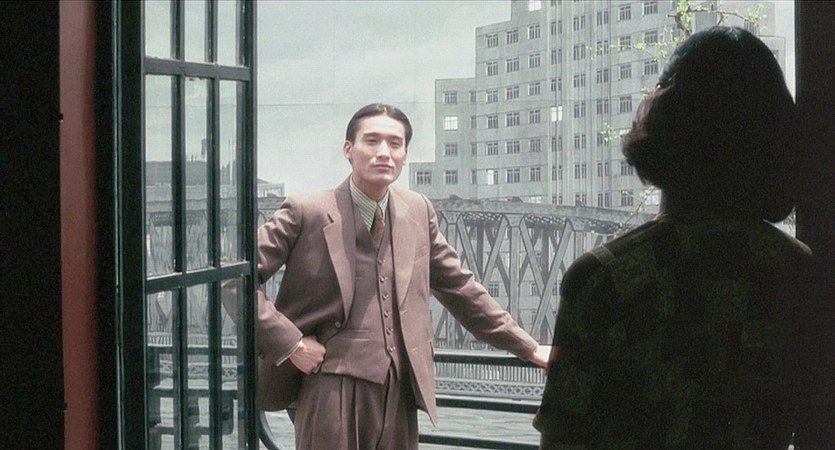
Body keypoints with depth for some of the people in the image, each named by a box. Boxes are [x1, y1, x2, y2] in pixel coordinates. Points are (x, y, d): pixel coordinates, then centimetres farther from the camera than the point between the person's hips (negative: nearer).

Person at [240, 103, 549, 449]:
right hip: (334, 388, -4)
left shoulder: (418, 212, 10)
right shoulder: (306, 212, -5)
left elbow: (458, 287, 19)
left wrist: (528, 349, 21)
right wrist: (291, 343, -13)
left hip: (402, 389, 5)